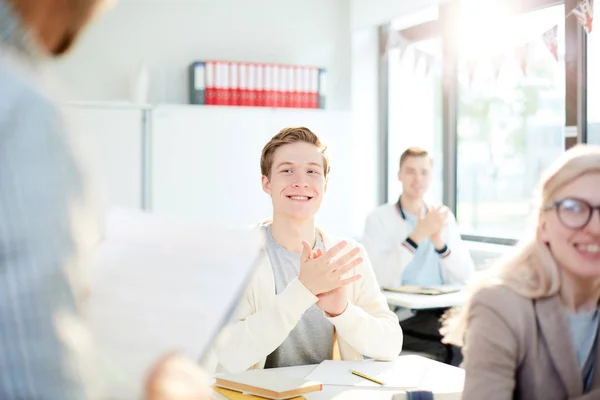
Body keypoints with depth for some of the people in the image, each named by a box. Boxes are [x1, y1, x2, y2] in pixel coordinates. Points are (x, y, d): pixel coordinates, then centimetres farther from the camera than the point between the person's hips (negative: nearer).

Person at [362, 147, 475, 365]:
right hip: (401, 315, -4)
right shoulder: (379, 218, 1)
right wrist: (417, 235, -22)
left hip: (442, 310, 5)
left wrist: (439, 242, -15)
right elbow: (382, 278, -14)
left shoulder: (444, 217, 13)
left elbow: (467, 277, 3)